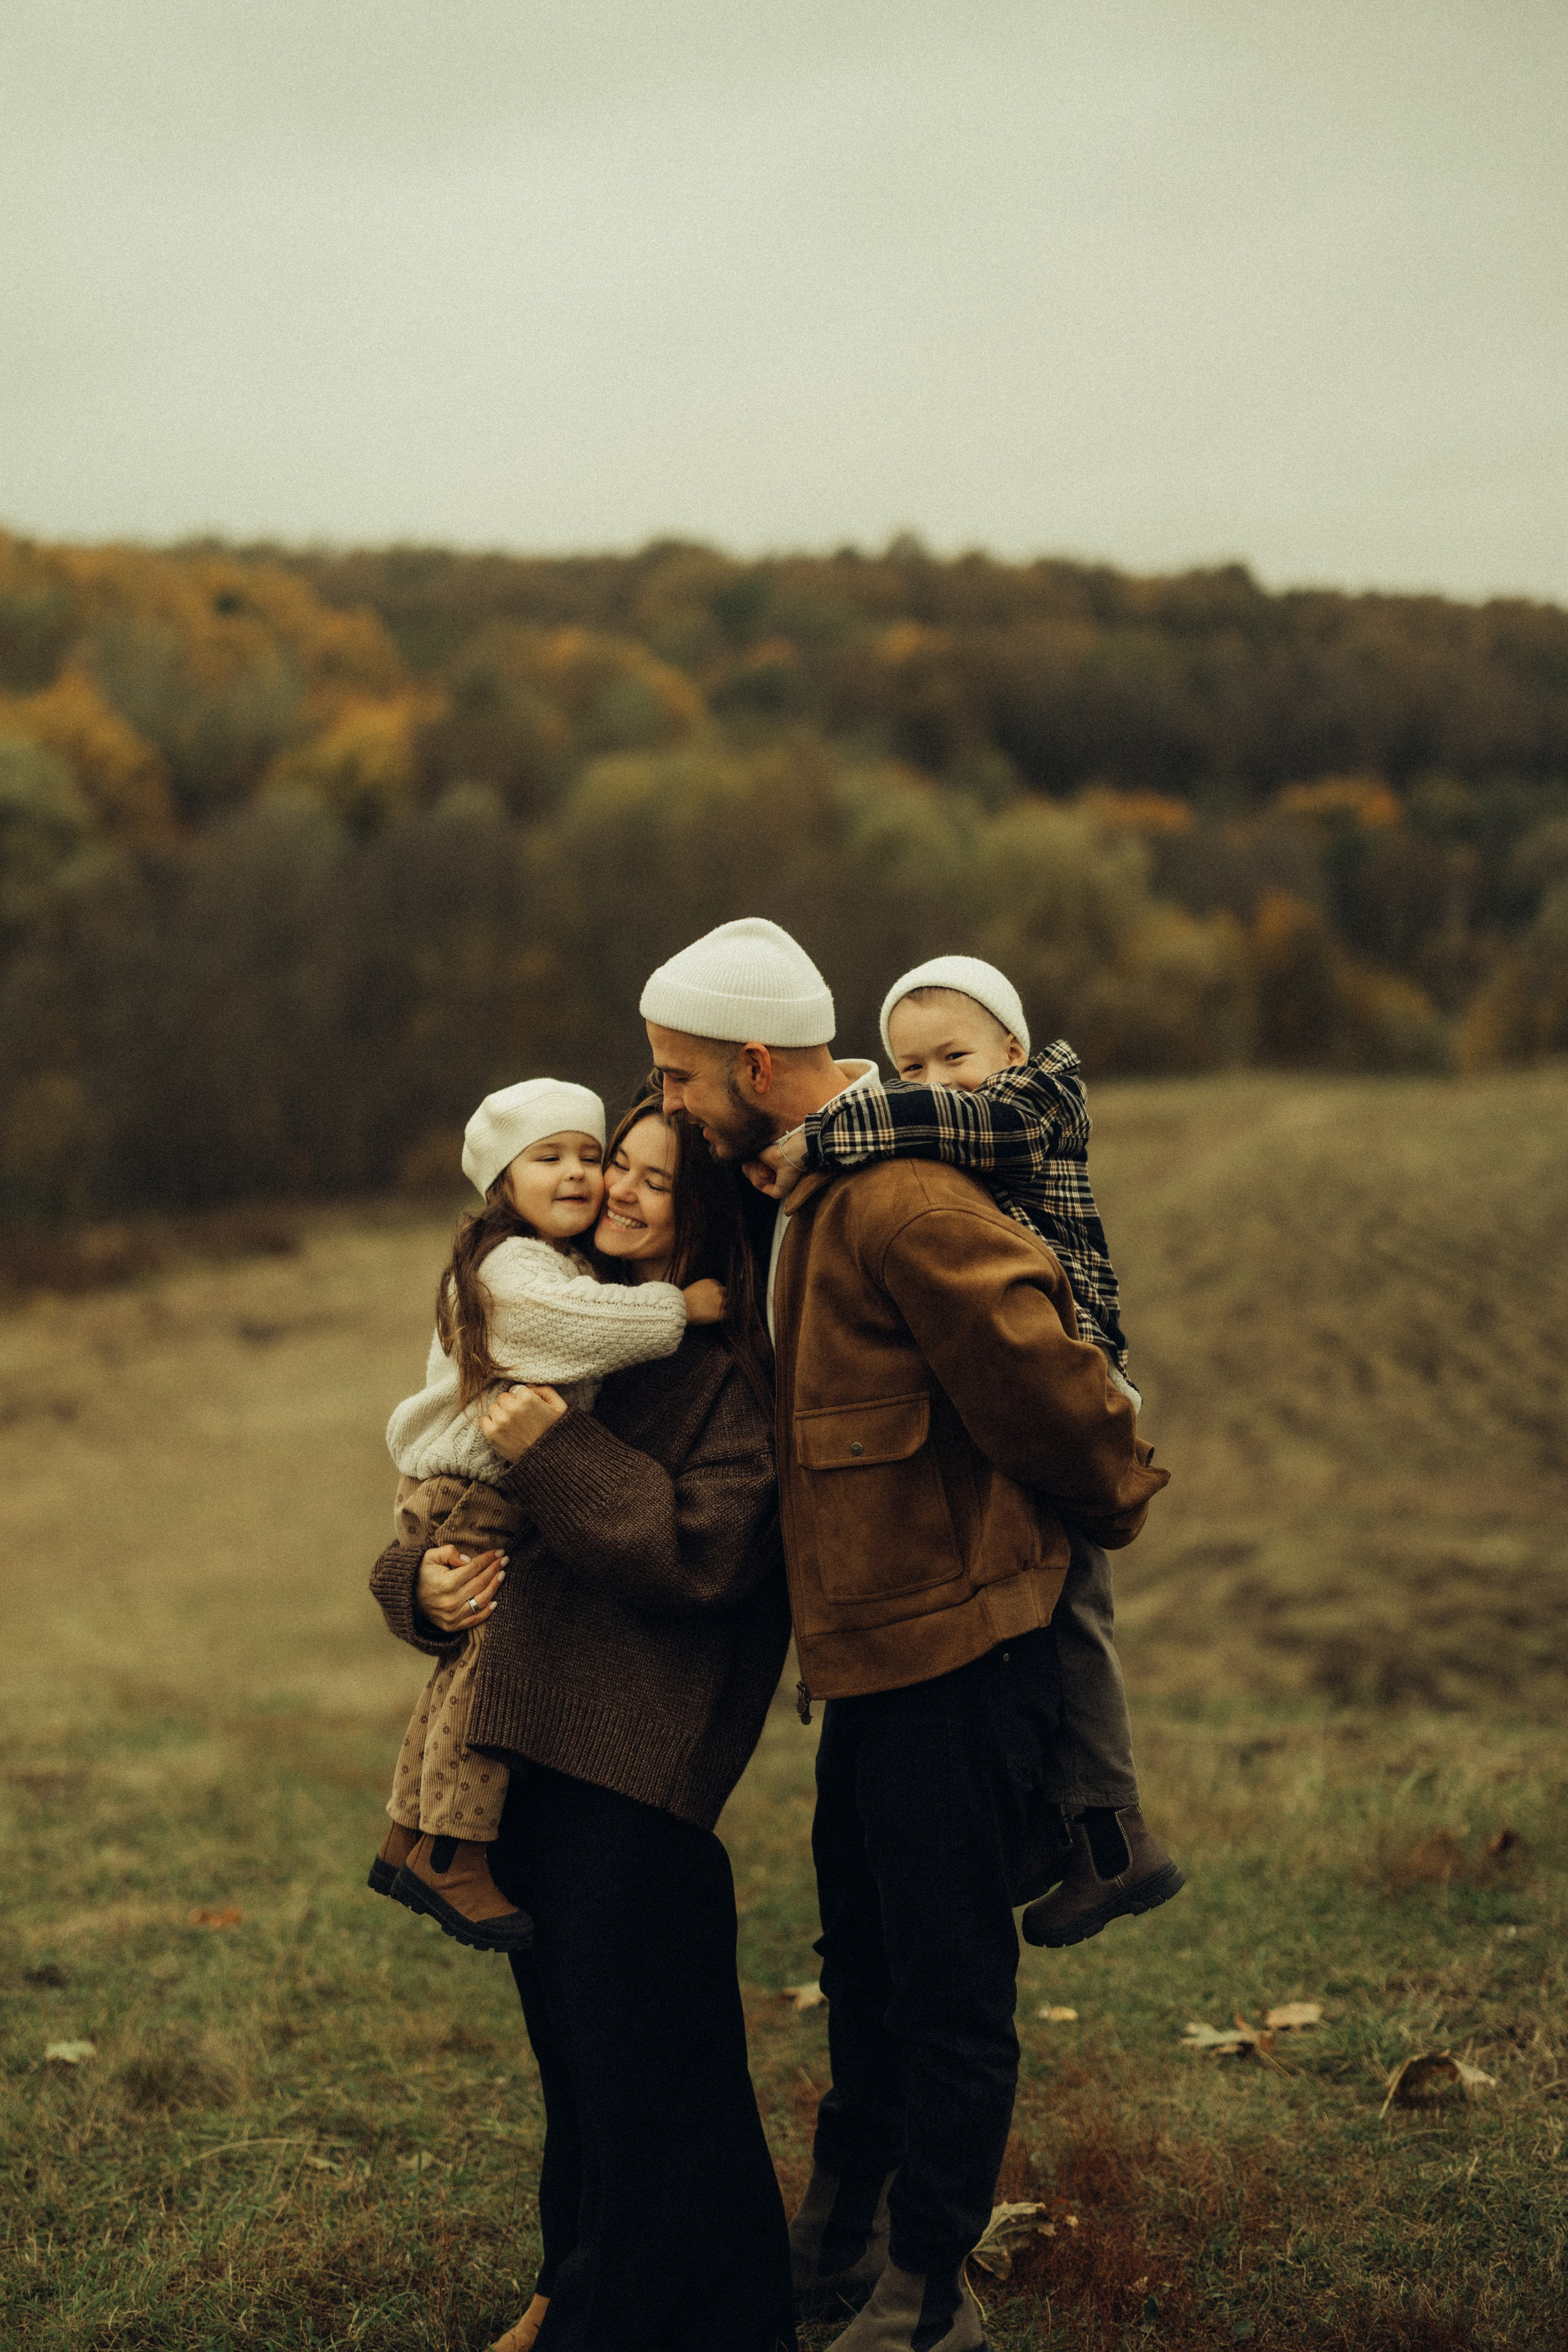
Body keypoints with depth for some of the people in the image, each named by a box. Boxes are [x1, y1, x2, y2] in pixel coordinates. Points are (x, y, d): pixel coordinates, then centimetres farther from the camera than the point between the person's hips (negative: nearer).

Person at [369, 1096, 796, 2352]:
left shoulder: (735, 1373, -8)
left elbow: (704, 1553, -20)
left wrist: (560, 1449, -19)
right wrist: (422, 1576, -3)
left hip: (639, 1773, -8)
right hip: (524, 1741, 8)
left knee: (645, 2069, -1)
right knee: (568, 2047, 19)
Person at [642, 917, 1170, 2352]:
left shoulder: (901, 1209, -23)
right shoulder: (816, 1194, 11)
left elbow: (1043, 1382, -21)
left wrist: (1115, 1504, -5)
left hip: (955, 1653, -10)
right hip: (880, 1647, 11)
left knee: (948, 1989, 3)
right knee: (863, 1966, 23)